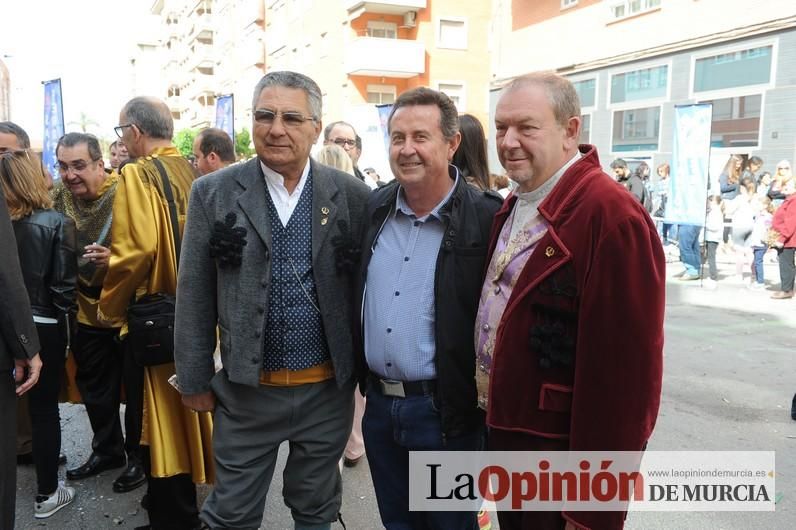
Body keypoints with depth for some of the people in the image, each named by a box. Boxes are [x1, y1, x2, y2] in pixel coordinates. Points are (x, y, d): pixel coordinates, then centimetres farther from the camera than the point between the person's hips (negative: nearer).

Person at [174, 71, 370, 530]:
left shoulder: (353, 195, -4)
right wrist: (195, 381, 1)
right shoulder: (213, 193, -4)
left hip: (328, 389, 1)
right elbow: (195, 296, -1)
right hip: (246, 391, 0)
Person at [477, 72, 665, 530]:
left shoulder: (612, 215, -23)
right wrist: (491, 415, 13)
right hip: (503, 430, 8)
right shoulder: (517, 204, 6)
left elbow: (625, 372, -24)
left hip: (560, 450, -8)